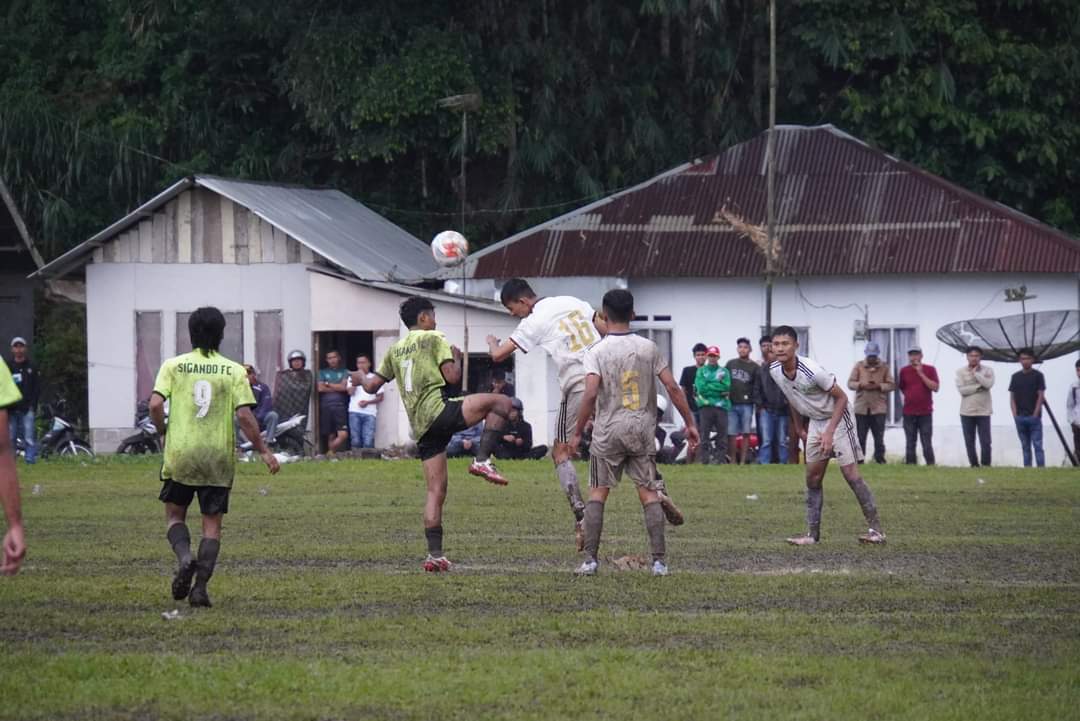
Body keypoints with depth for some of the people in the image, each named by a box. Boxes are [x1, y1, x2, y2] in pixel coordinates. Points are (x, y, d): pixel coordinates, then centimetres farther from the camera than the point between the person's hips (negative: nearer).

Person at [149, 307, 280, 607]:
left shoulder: (173, 366, -1)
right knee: (212, 524, 7)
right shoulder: (234, 371, -2)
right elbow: (244, 415, -8)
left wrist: (163, 432, 9)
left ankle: (184, 557, -13)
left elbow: (155, 404, -10)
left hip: (180, 454, 0)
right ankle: (200, 587, -1)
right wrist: (263, 451, 1)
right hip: (219, 458, 0)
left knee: (174, 515, 15)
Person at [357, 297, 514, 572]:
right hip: (438, 411, -7)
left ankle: (435, 555, 1)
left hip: (420, 427, 7)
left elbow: (372, 386, 23)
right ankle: (483, 461, -20)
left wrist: (360, 379, 45)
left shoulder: (395, 350, 22)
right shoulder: (433, 339, 4)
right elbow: (452, 377, -6)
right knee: (501, 402, -6)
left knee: (436, 491, 8)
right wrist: (456, 359, 15)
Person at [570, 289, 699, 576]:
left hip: (608, 432, -2)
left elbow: (591, 394, -17)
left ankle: (590, 559, 2)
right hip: (642, 429, 2)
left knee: (597, 493, 7)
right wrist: (690, 423, 7)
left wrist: (577, 432, -9)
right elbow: (672, 387, -1)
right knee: (649, 494, 5)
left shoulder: (597, 352, -7)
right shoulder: (649, 348, 2)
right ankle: (659, 560, 0)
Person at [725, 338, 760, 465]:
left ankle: (743, 460, 1)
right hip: (731, 404, 2)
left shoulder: (754, 367, 4)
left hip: (747, 405, -2)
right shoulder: (730, 364, 12)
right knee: (731, 434, 0)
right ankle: (733, 460, 6)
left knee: (746, 434, -2)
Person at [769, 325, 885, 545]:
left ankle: (876, 529, -6)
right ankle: (813, 533, 9)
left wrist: (830, 432, -24)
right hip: (815, 422, 7)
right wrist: (798, 428, 15)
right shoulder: (775, 371, -8)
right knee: (812, 477, 4)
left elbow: (841, 397, -20)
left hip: (837, 419, -7)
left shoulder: (812, 371, -29)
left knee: (850, 473, -10)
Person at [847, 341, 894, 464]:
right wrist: (861, 385, -16)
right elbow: (850, 383, 3)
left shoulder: (884, 368, 6)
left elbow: (891, 385, 2)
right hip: (861, 407, 0)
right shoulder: (858, 366, 7)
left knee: (879, 436, 1)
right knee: (860, 436, 1)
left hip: (878, 407, 0)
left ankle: (880, 458, 8)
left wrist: (879, 386, -16)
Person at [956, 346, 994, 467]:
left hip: (983, 412, -1)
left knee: (985, 442, -4)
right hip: (967, 412, 1)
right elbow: (962, 389, -10)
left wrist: (975, 373, -11)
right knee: (969, 442, 4)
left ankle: (985, 465, 3)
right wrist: (979, 386, -12)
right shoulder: (961, 371, 2)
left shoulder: (988, 370, 2)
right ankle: (974, 465, 13)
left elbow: (988, 384, -17)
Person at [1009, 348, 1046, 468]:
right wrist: (1015, 414, -1)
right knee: (1025, 446, 8)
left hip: (1034, 416, -4)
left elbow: (1041, 396, -4)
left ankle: (1041, 467, -8)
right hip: (1020, 417, 4)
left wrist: (1036, 414, -11)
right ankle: (1027, 468, 10)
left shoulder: (1037, 375, 0)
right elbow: (1012, 397, 10)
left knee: (1037, 445, -6)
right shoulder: (1015, 376, 11)